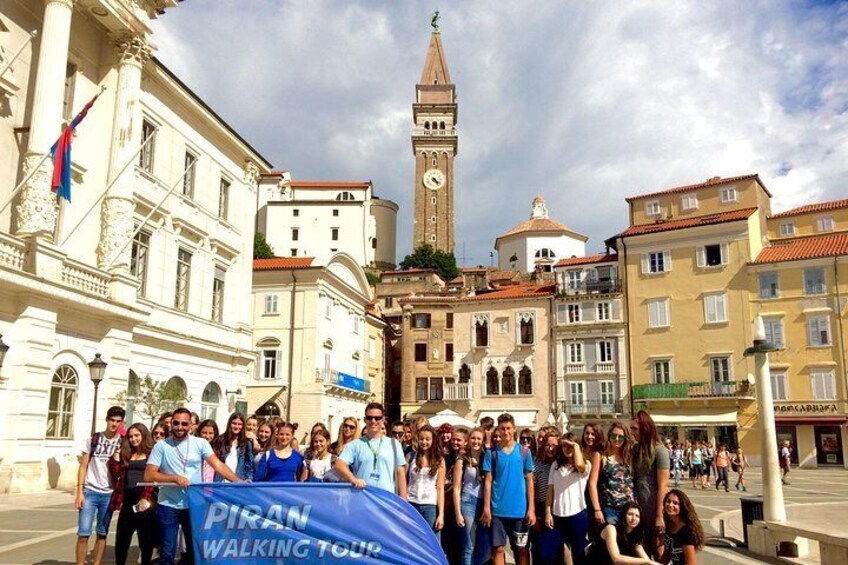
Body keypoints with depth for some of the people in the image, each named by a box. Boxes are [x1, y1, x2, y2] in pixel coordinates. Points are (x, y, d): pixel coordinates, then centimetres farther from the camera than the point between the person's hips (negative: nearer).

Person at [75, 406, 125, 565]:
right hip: (89, 491, -1)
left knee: (102, 534, 7)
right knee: (83, 533, -5)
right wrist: (79, 492, -5)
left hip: (109, 494, 1)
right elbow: (83, 466, 2)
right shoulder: (93, 439, 1)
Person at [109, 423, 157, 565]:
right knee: (121, 538, 7)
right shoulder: (125, 454, 14)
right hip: (127, 500, 5)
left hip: (145, 500, -5)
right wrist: (115, 458, 0)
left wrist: (146, 498, -19)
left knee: (146, 540, 5)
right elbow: (116, 475, 9)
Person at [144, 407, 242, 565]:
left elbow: (217, 465, -10)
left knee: (195, 550, 11)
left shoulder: (200, 443, -1)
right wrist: (175, 478, -18)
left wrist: (238, 481, -24)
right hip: (168, 506, -1)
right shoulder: (161, 446, -1)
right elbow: (148, 475, -6)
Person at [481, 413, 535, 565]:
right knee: (498, 549, 3)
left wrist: (531, 508, -1)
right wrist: (486, 508, -5)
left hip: (520, 510, 0)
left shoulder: (524, 452, 2)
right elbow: (488, 481, 1)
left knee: (521, 549, 10)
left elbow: (529, 481, 4)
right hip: (498, 510, 0)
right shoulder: (492, 453, 1)